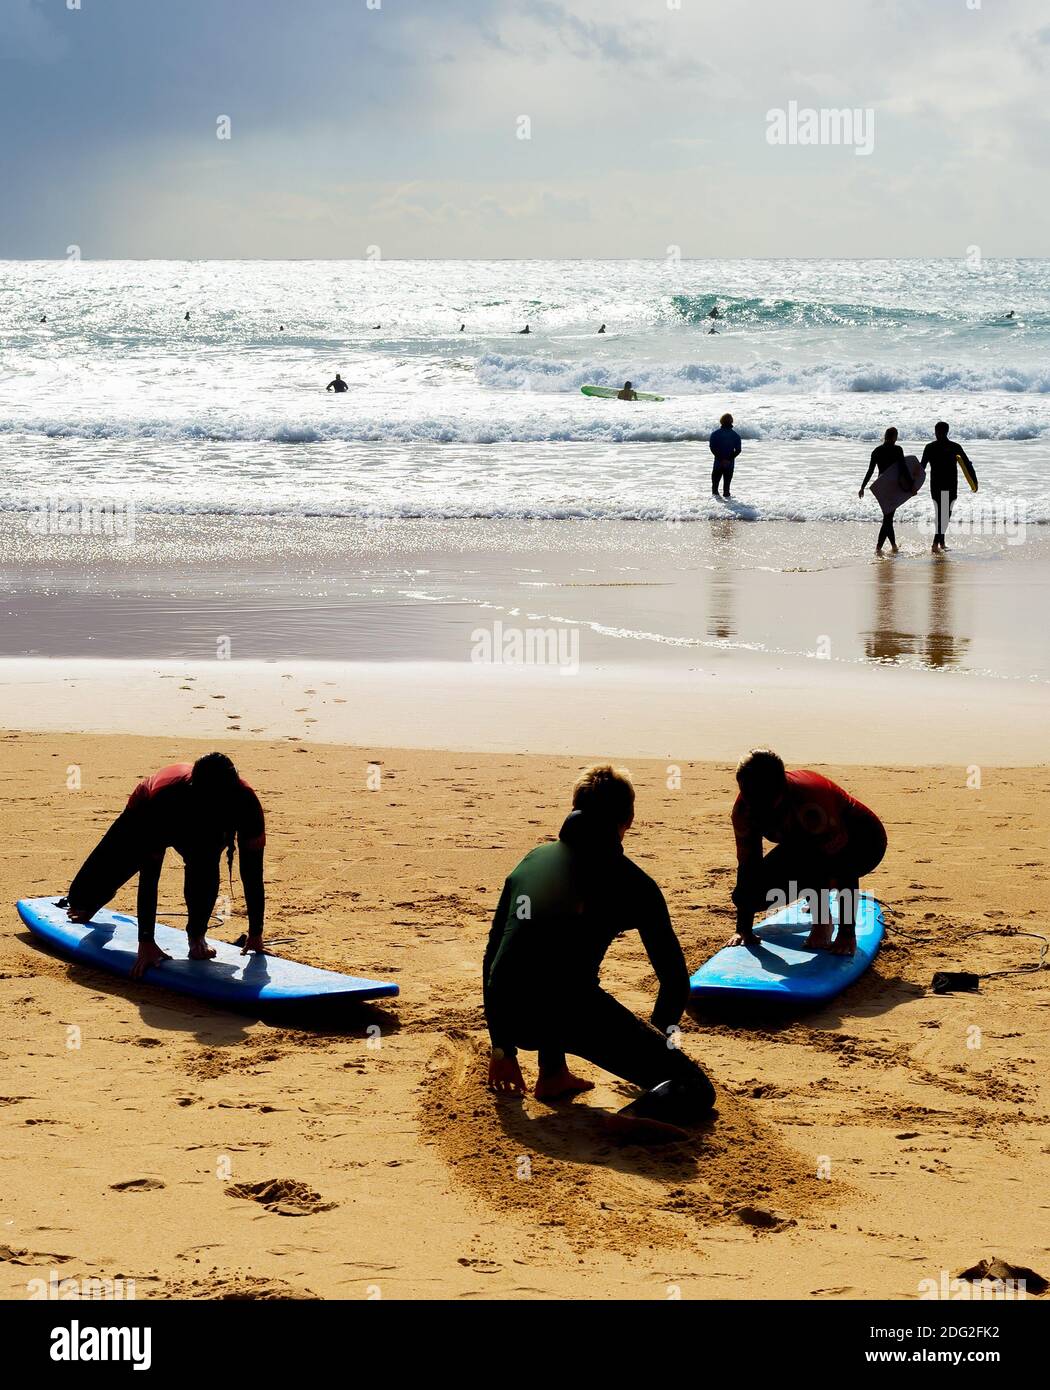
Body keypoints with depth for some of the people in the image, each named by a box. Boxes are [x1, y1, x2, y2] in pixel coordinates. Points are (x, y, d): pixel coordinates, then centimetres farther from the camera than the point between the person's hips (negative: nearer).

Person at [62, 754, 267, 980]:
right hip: (144, 821, -1)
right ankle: (85, 904, 50)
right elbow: (149, 875, -42)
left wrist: (256, 934, -30)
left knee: (206, 865, -35)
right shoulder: (164, 798, -46)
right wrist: (146, 941, -43)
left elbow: (252, 872, -31)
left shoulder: (245, 800, -40)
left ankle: (197, 935, -13)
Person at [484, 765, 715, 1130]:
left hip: (510, 1015, 5)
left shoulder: (531, 861, 22)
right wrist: (655, 1038, 32)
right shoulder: (633, 883, 10)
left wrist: (502, 1048, 32)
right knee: (694, 1091, 3)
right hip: (573, 1014, -5)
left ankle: (552, 1074, 32)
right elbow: (675, 980, 13)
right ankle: (641, 1114, -29)